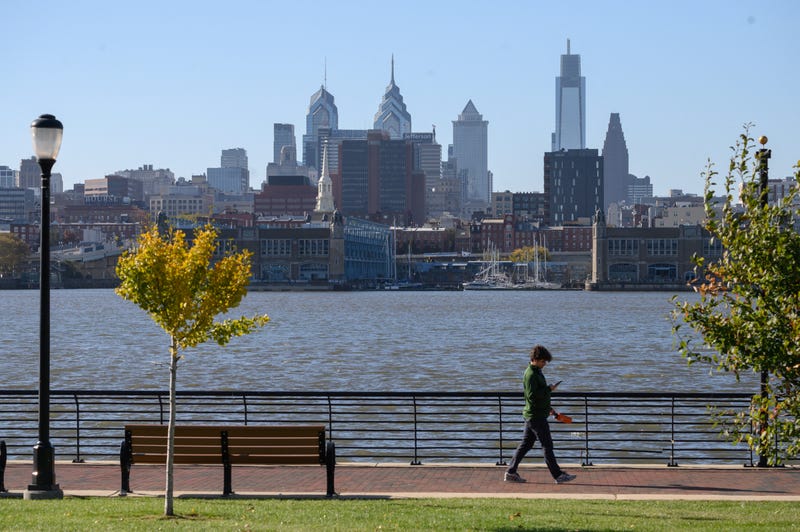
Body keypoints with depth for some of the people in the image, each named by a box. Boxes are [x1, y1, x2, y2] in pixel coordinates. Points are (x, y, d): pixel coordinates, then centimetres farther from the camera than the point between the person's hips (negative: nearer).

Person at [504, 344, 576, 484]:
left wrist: (548, 408, 28)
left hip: (532, 415, 10)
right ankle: (558, 475, 0)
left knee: (525, 444, 11)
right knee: (547, 445, -4)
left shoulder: (536, 372, 15)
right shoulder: (530, 375, -18)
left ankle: (511, 472, 14)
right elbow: (532, 395, -25)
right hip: (536, 416, -10)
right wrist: (549, 389, -20)